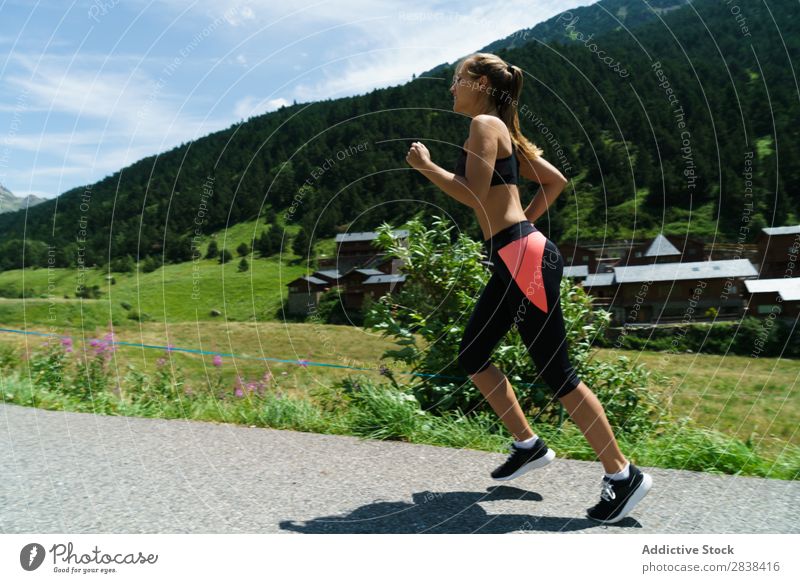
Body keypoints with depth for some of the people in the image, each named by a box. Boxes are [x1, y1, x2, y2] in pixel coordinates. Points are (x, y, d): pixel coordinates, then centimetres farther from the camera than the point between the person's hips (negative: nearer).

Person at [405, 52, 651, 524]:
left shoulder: (485, 124, -7)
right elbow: (556, 180, 22)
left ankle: (624, 475, 10)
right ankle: (529, 445, 27)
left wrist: (425, 166, -6)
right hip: (512, 261, 10)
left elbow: (474, 194, -18)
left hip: (527, 259, -10)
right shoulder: (502, 133, 19)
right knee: (472, 355, 15)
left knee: (555, 371, -4)